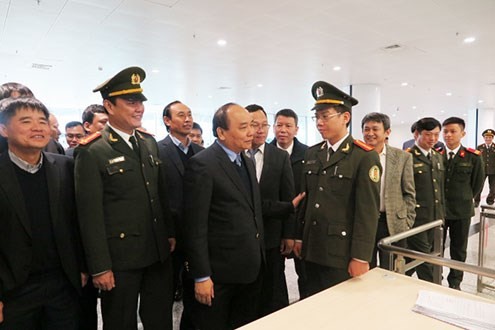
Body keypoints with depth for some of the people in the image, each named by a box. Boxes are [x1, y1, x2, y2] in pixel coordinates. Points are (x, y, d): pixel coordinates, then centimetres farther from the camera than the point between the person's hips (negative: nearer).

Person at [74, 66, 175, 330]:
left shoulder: (149, 142, 7)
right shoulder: (92, 152, -12)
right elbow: (90, 214, -13)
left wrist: (170, 232, 12)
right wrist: (100, 267, -12)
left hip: (159, 252, 6)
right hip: (120, 257, -5)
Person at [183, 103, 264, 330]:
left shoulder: (247, 162, 9)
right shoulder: (202, 165, -17)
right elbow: (195, 227, -18)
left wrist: (258, 258, 14)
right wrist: (201, 276, -16)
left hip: (251, 268, 8)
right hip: (219, 272, -7)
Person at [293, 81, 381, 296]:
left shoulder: (365, 157, -12)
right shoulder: (312, 154, 8)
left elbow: (367, 211, -14)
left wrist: (361, 257, -14)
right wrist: (299, 237, 12)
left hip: (342, 254, -6)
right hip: (312, 250, 6)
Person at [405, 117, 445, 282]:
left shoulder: (438, 157, 13)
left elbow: (441, 188, 20)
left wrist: (442, 213, 18)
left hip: (434, 218, 7)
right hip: (415, 218, -7)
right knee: (423, 259, 1)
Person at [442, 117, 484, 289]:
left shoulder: (473, 157, -4)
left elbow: (477, 184, 6)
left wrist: (463, 200, 6)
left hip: (461, 211, 0)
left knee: (458, 249, 12)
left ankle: (455, 283, 29)